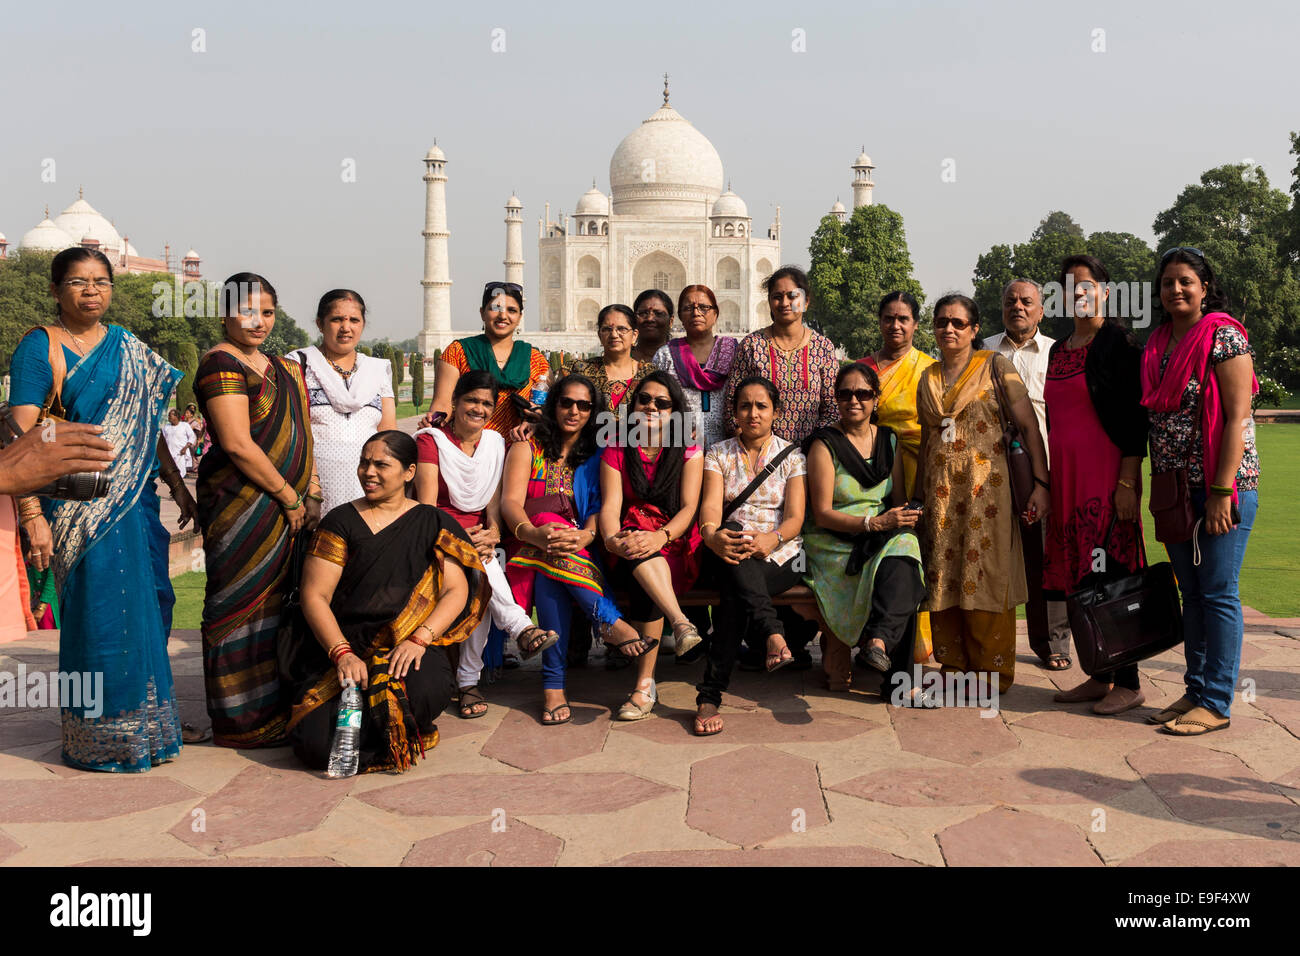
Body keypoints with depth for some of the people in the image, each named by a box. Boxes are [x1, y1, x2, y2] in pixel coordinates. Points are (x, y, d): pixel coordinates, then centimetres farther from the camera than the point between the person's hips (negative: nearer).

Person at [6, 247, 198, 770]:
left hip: (134, 498, 6)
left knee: (147, 606, 9)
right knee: (97, 612, -1)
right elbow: (25, 435, -11)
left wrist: (177, 484, 17)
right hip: (79, 504, -6)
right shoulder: (38, 348, -4)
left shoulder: (129, 347, 14)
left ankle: (145, 727, 25)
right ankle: (100, 738, 14)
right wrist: (32, 514, -19)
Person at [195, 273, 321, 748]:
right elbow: (237, 445, -16)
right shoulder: (221, 364, -9)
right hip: (241, 504, -8)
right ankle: (242, 721, 7)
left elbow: (297, 435, 21)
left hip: (284, 506, 8)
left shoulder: (282, 368, 18)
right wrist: (289, 496, -11)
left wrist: (311, 488, 7)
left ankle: (272, 708, 21)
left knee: (274, 601, 11)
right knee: (242, 603, -2)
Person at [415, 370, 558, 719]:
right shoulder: (431, 440, -1)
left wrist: (492, 532, -15)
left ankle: (469, 680, -22)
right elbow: (427, 506, -10)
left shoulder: (496, 443, 11)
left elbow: (495, 504, 6)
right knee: (479, 563, -35)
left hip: (478, 536, 3)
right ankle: (520, 627, -35)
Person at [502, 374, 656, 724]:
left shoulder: (598, 455, 16)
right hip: (532, 548, 0)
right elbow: (510, 502, -4)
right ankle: (610, 622, -39)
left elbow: (601, 509, 0)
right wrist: (534, 533, -28)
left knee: (551, 563, -35)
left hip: (582, 552, 1)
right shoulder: (528, 448, 12)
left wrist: (585, 535, -26)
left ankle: (553, 683, -40)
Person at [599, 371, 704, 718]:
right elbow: (610, 506, -2)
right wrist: (613, 540, -26)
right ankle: (681, 623, -51)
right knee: (641, 558, -37)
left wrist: (661, 536, -26)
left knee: (646, 585, -33)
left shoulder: (689, 453, 9)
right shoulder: (616, 452, 12)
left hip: (675, 546, -1)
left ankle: (645, 684, -32)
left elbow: (689, 507, -4)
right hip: (629, 550, 1)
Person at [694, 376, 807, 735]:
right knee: (734, 532, -39)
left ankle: (710, 696, -38)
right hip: (728, 555, 0)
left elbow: (795, 517, -3)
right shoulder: (719, 454, 12)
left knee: (736, 595, -35)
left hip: (779, 557, 0)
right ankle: (772, 633, -54)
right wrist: (712, 535, -32)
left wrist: (771, 539, -28)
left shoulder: (791, 456, 10)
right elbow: (710, 507, -6)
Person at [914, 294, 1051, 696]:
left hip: (985, 487, -4)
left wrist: (1041, 484, -13)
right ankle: (954, 668, 14)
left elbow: (1029, 426, -5)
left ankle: (993, 674, 7)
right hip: (940, 493, 4)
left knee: (985, 580, -5)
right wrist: (918, 497, 18)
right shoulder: (928, 378, 14)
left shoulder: (995, 366, 0)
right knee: (943, 581, 3)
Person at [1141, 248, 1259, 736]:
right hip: (1175, 489, 7)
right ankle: (1195, 690, 20)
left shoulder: (1224, 338, -9)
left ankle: (1217, 703, 6)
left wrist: (1221, 492, -19)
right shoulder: (1157, 344, 12)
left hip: (1222, 486, -7)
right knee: (1192, 593, 12)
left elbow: (1237, 418, -14)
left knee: (1218, 594, -2)